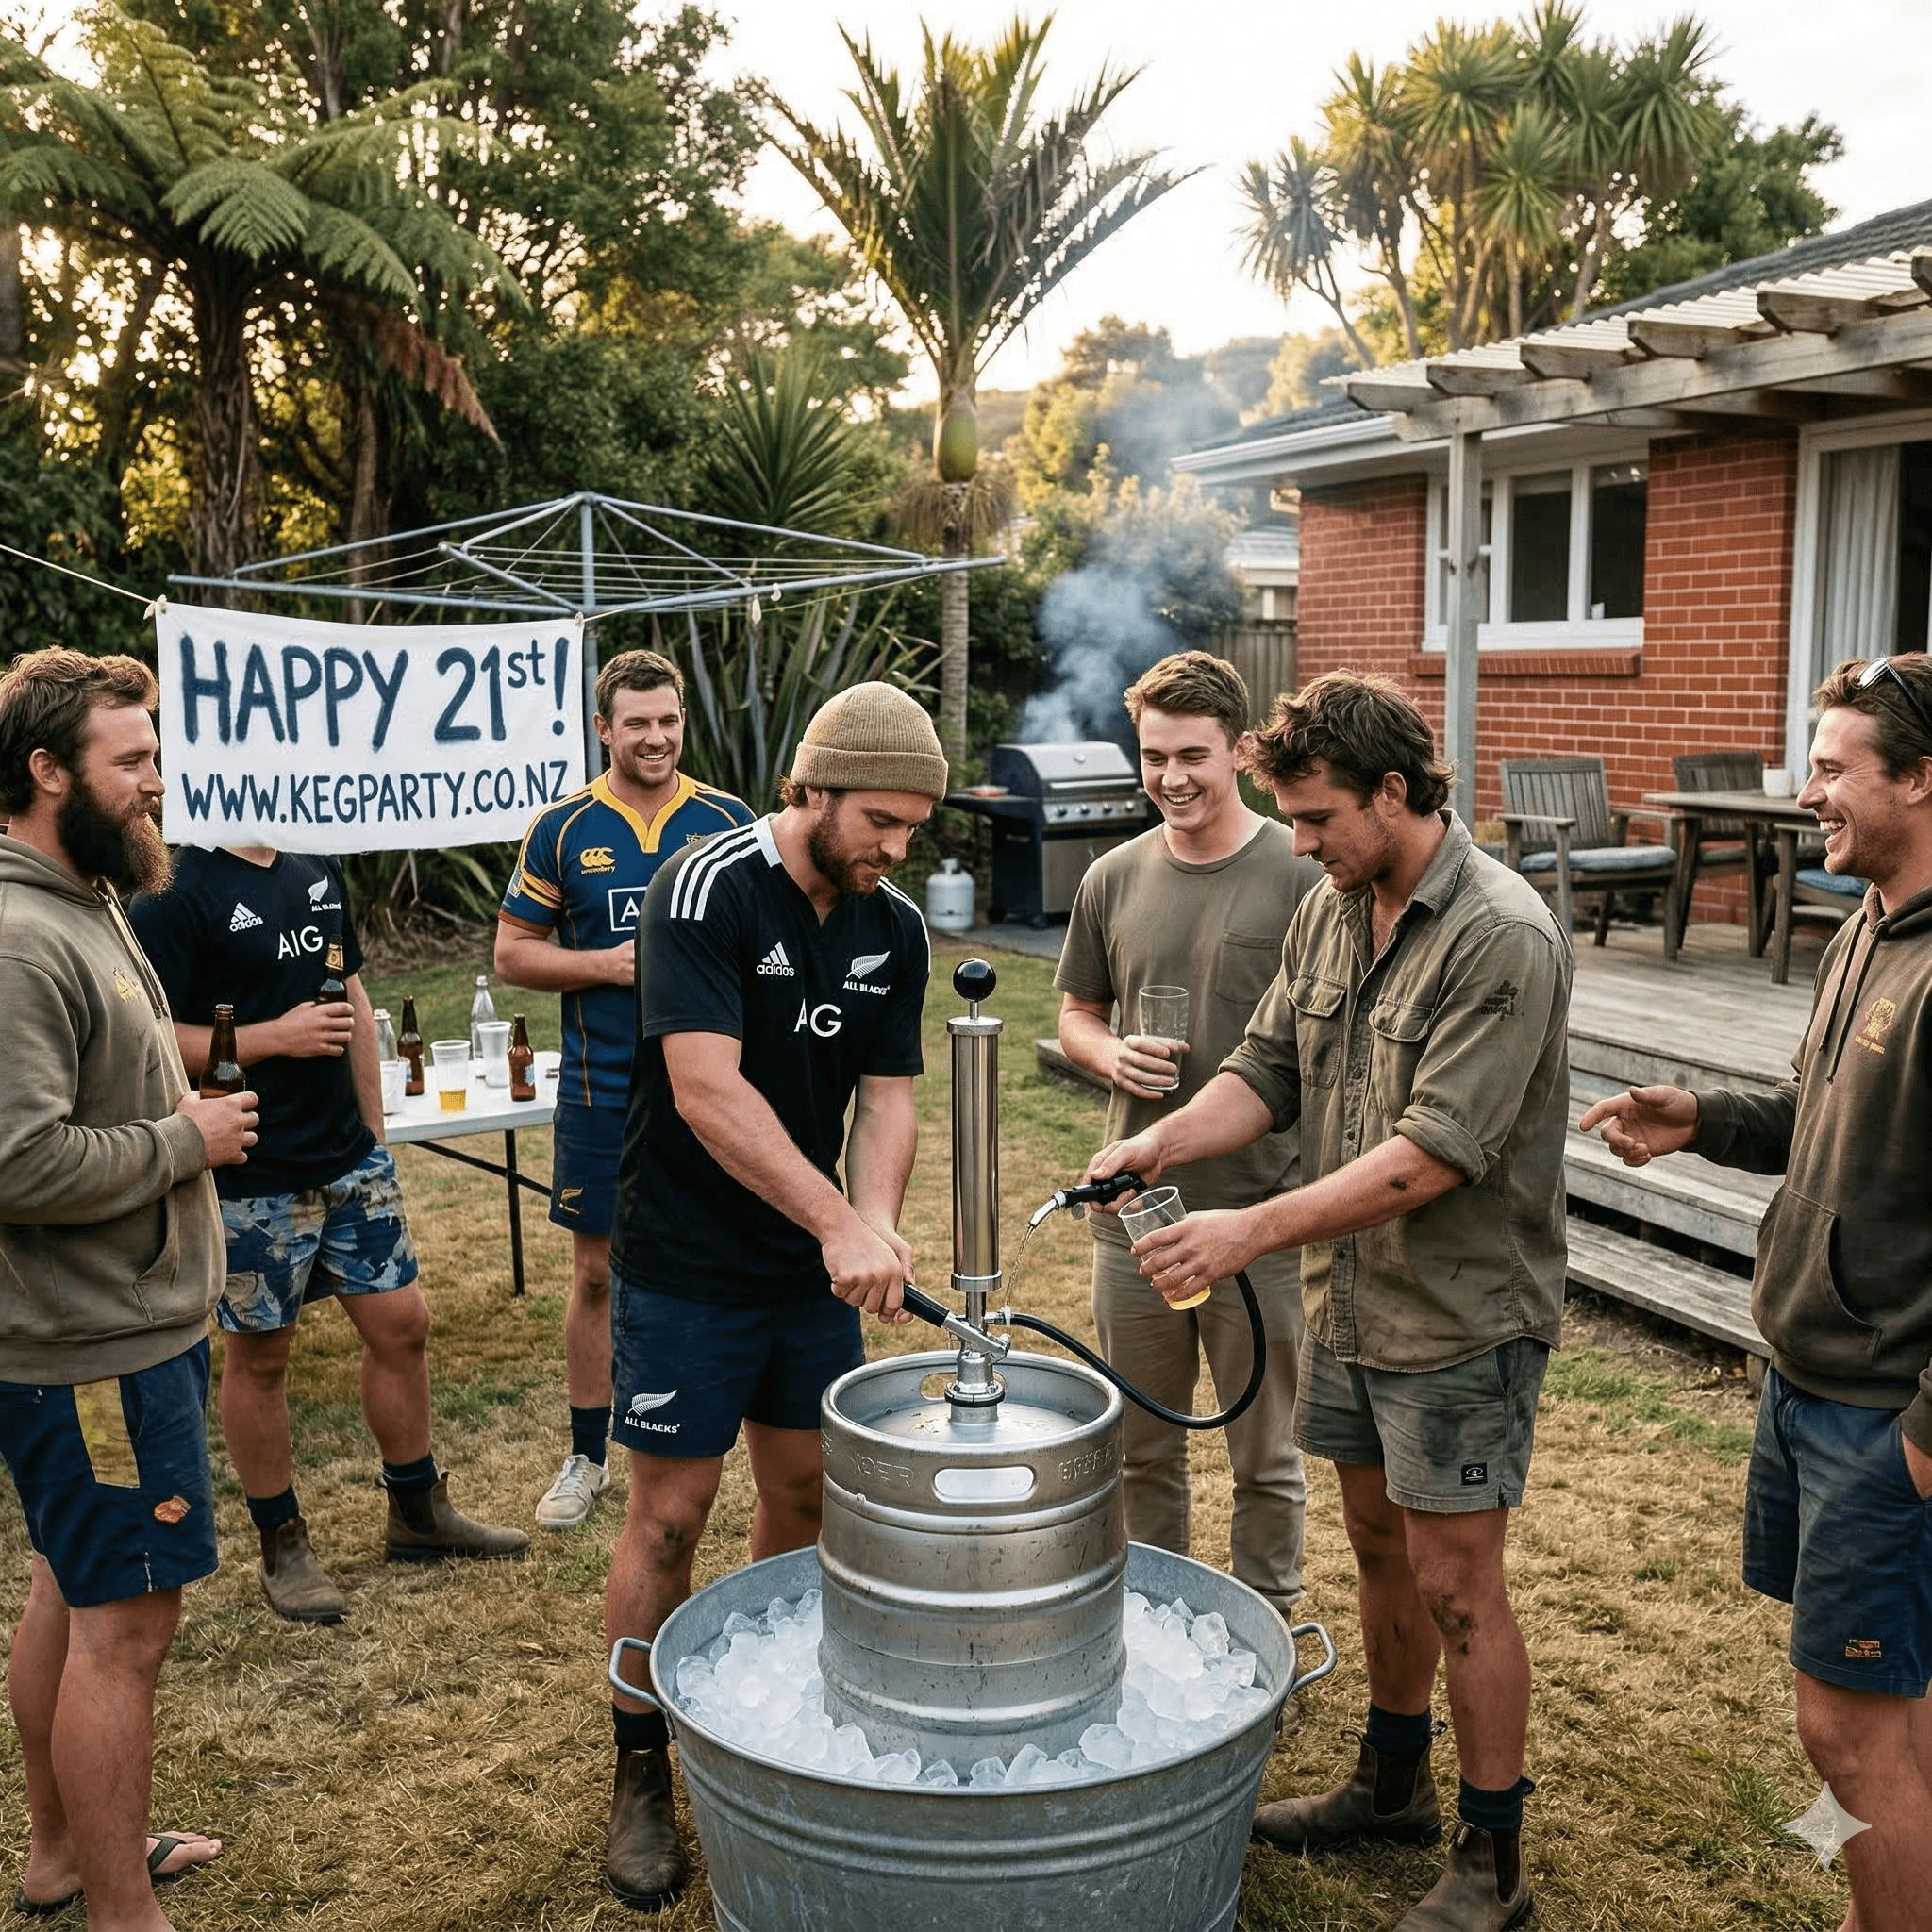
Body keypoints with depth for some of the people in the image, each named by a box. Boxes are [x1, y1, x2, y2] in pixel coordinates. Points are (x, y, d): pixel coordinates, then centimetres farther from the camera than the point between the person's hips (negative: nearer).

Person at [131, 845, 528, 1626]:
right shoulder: (177, 894, -14)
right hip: (253, 1180, -6)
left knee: (401, 1324, 12)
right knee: (259, 1355, 9)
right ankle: (282, 1545, 26)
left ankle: (419, 1511, 30)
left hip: (351, 1161, 7)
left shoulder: (318, 870, 8)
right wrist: (276, 1036, -20)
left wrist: (373, 1134, 14)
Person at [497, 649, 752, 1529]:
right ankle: (587, 1457, 24)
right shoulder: (563, 828, 0)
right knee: (596, 1274, 9)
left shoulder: (729, 821, 2)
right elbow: (512, 953, 2)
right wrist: (606, 965, -14)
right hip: (603, 1094, 0)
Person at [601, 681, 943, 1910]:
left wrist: (874, 1222, -20)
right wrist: (840, 1220, -34)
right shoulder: (709, 890, -19)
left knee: (806, 1498, 14)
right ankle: (642, 1776, 21)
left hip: (816, 1268, 6)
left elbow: (888, 1095, 0)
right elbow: (707, 1087, -28)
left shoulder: (896, 929, 0)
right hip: (687, 1268, -6)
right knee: (669, 1518, 3)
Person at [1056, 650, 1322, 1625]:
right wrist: (1113, 1056, -7)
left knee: (1264, 1456, 11)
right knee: (1143, 1448, 18)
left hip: (1261, 1215, -4)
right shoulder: (1113, 878, 6)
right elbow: (1076, 1017, 17)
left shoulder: (1300, 875, -8)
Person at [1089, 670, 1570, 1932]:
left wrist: (1256, 1231, -29)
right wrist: (1163, 1143, -11)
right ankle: (1394, 1786, 40)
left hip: (1460, 1318, -7)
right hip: (1350, 1302, 8)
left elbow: (1434, 1150, -27)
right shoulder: (1330, 913, 5)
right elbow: (1267, 1067, 8)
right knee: (1379, 1547, 20)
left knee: (1455, 1585, 2)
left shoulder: (1502, 939, -21)